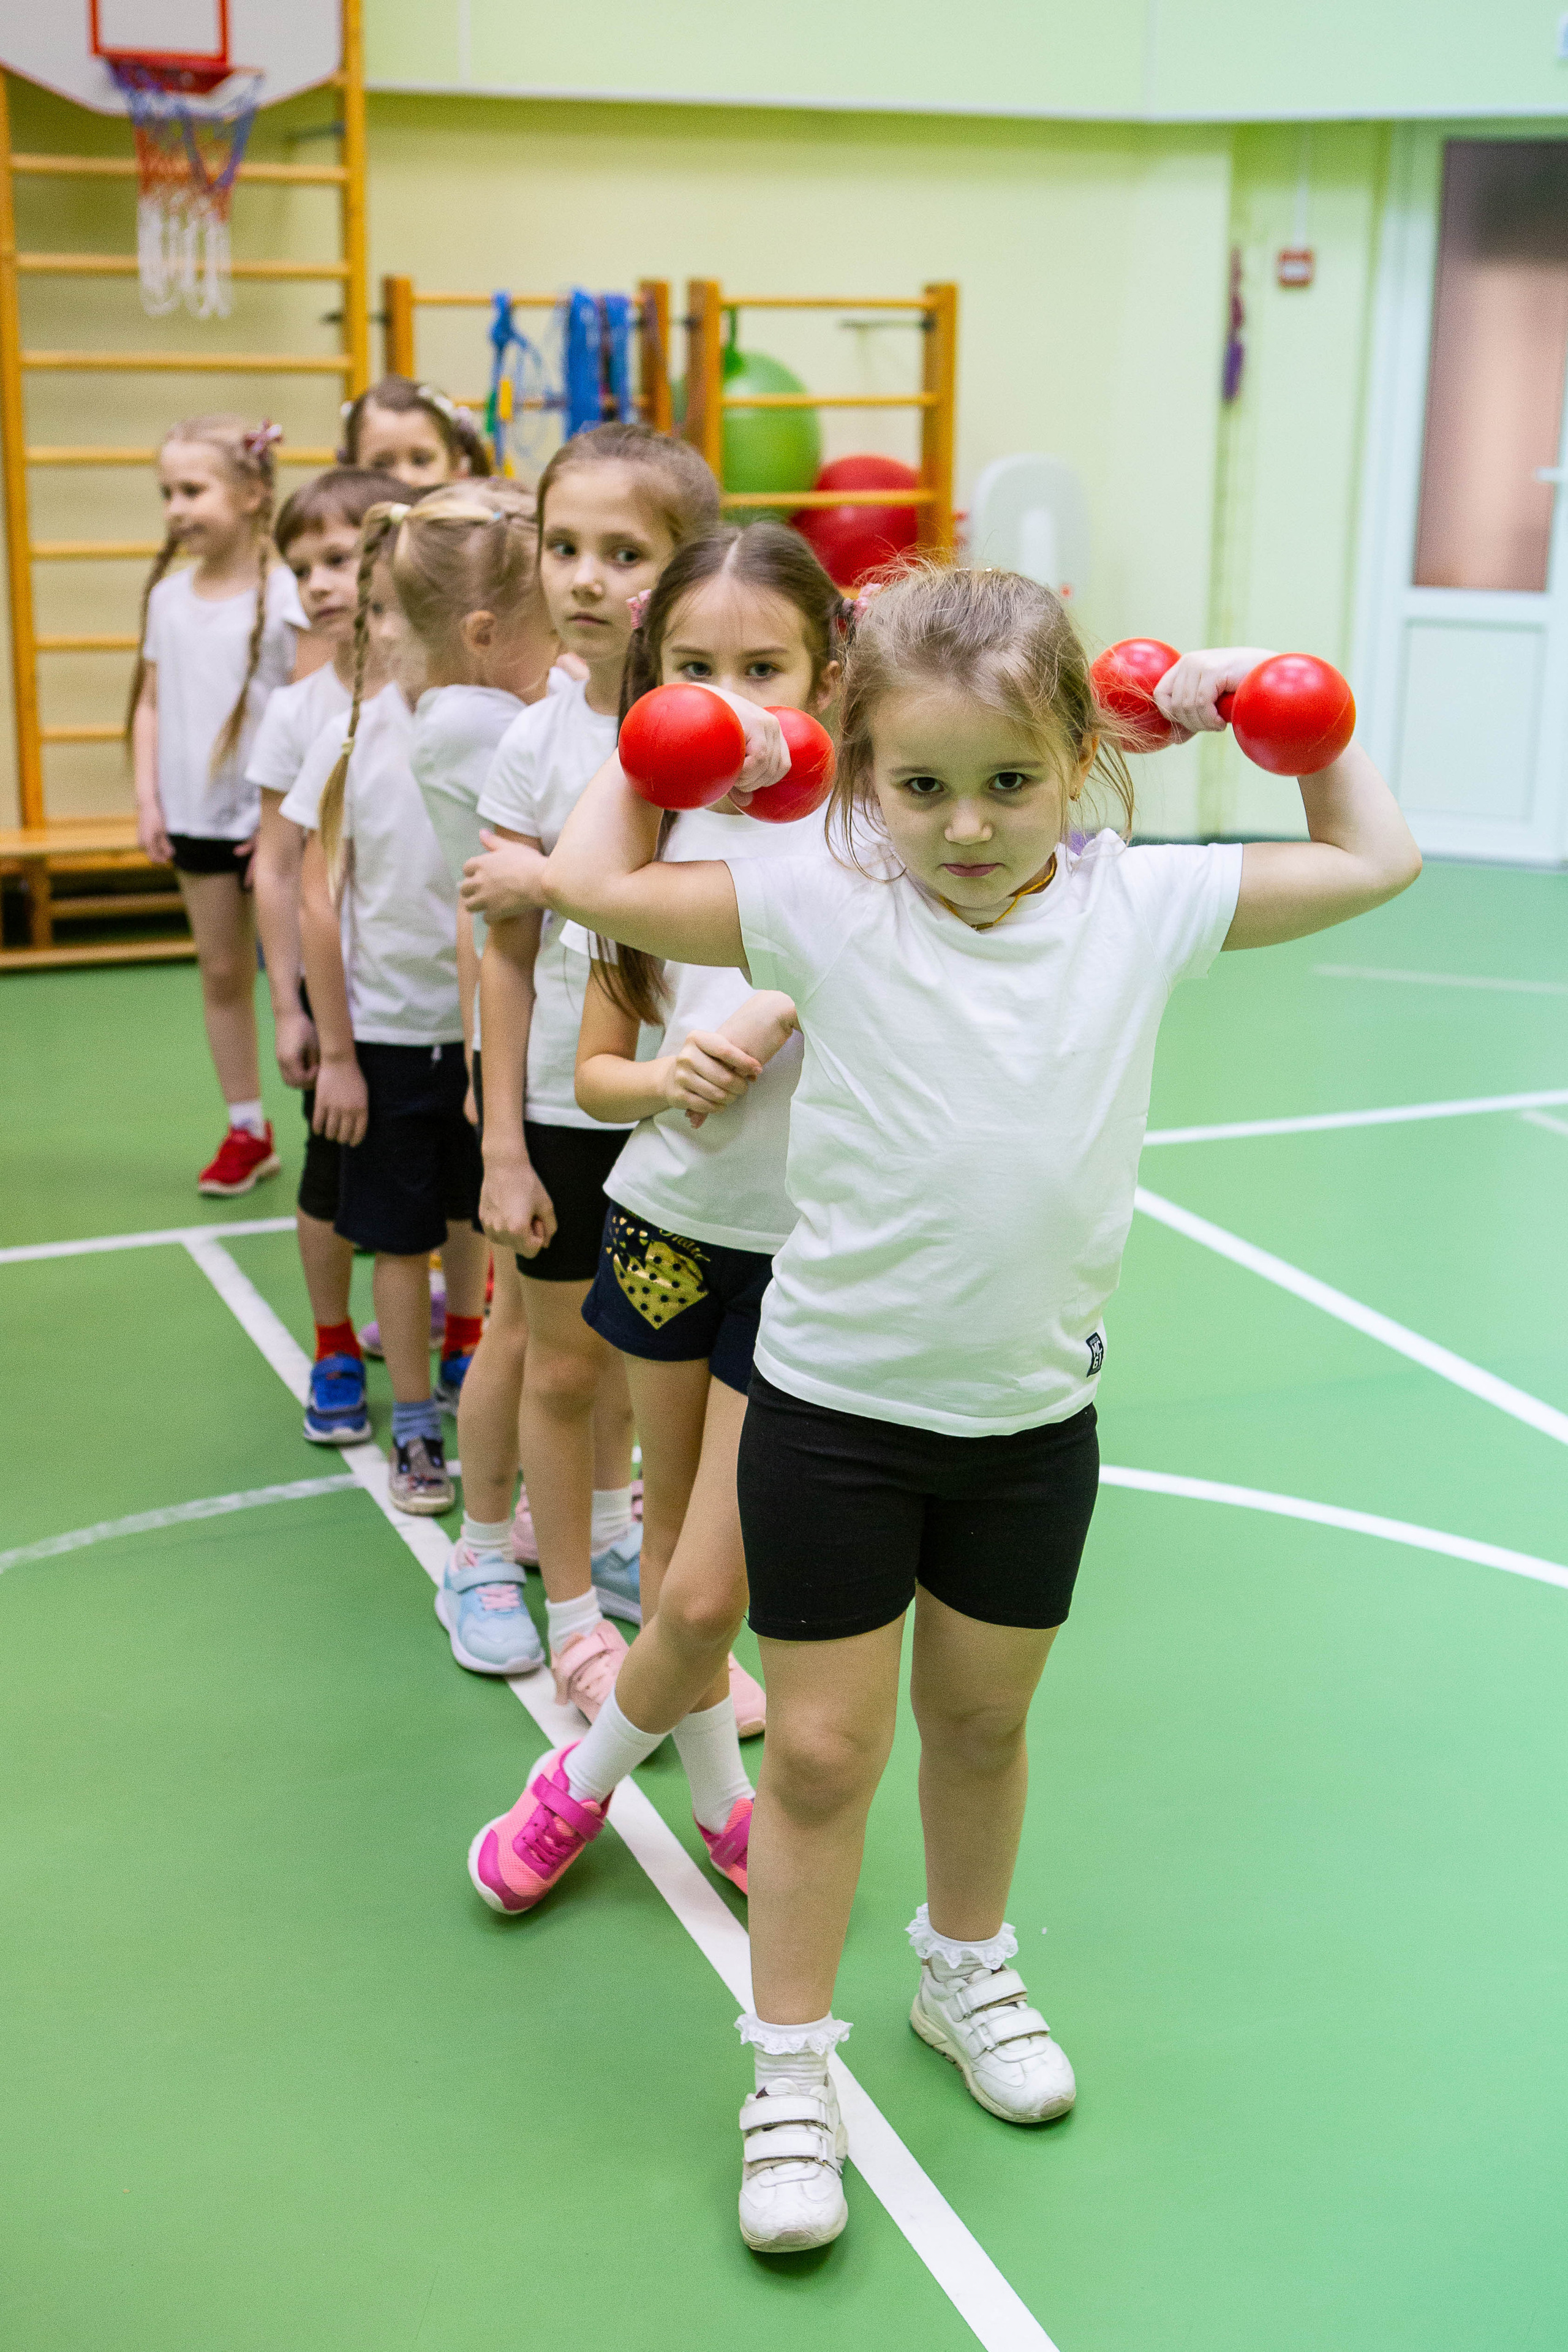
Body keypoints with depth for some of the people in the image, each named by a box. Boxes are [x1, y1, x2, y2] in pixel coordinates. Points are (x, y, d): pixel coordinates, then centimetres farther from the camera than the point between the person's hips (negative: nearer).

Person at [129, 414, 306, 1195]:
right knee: (222, 975, 13)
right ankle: (246, 1131, 24)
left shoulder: (285, 595, -11)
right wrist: (147, 799, 5)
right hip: (194, 818, 6)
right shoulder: (168, 595, 7)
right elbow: (151, 701, 12)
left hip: (270, 820, -6)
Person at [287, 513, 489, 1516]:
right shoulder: (353, 739, -8)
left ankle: (463, 1362, 41)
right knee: (402, 1239, 8)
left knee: (475, 1218, 16)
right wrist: (337, 1051, -3)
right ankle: (415, 1430, 22)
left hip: (487, 1025, 0)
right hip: (386, 1029, 0)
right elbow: (320, 904, -4)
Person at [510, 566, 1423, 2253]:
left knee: (981, 1721, 21)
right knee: (822, 1750, 8)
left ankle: (967, 1974, 46)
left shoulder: (1144, 906, -6)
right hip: (833, 1402, -2)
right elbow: (593, 886, -7)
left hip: (1032, 1408, 2)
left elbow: (1376, 862, 6)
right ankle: (789, 2070, 25)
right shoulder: (827, 914, -12)